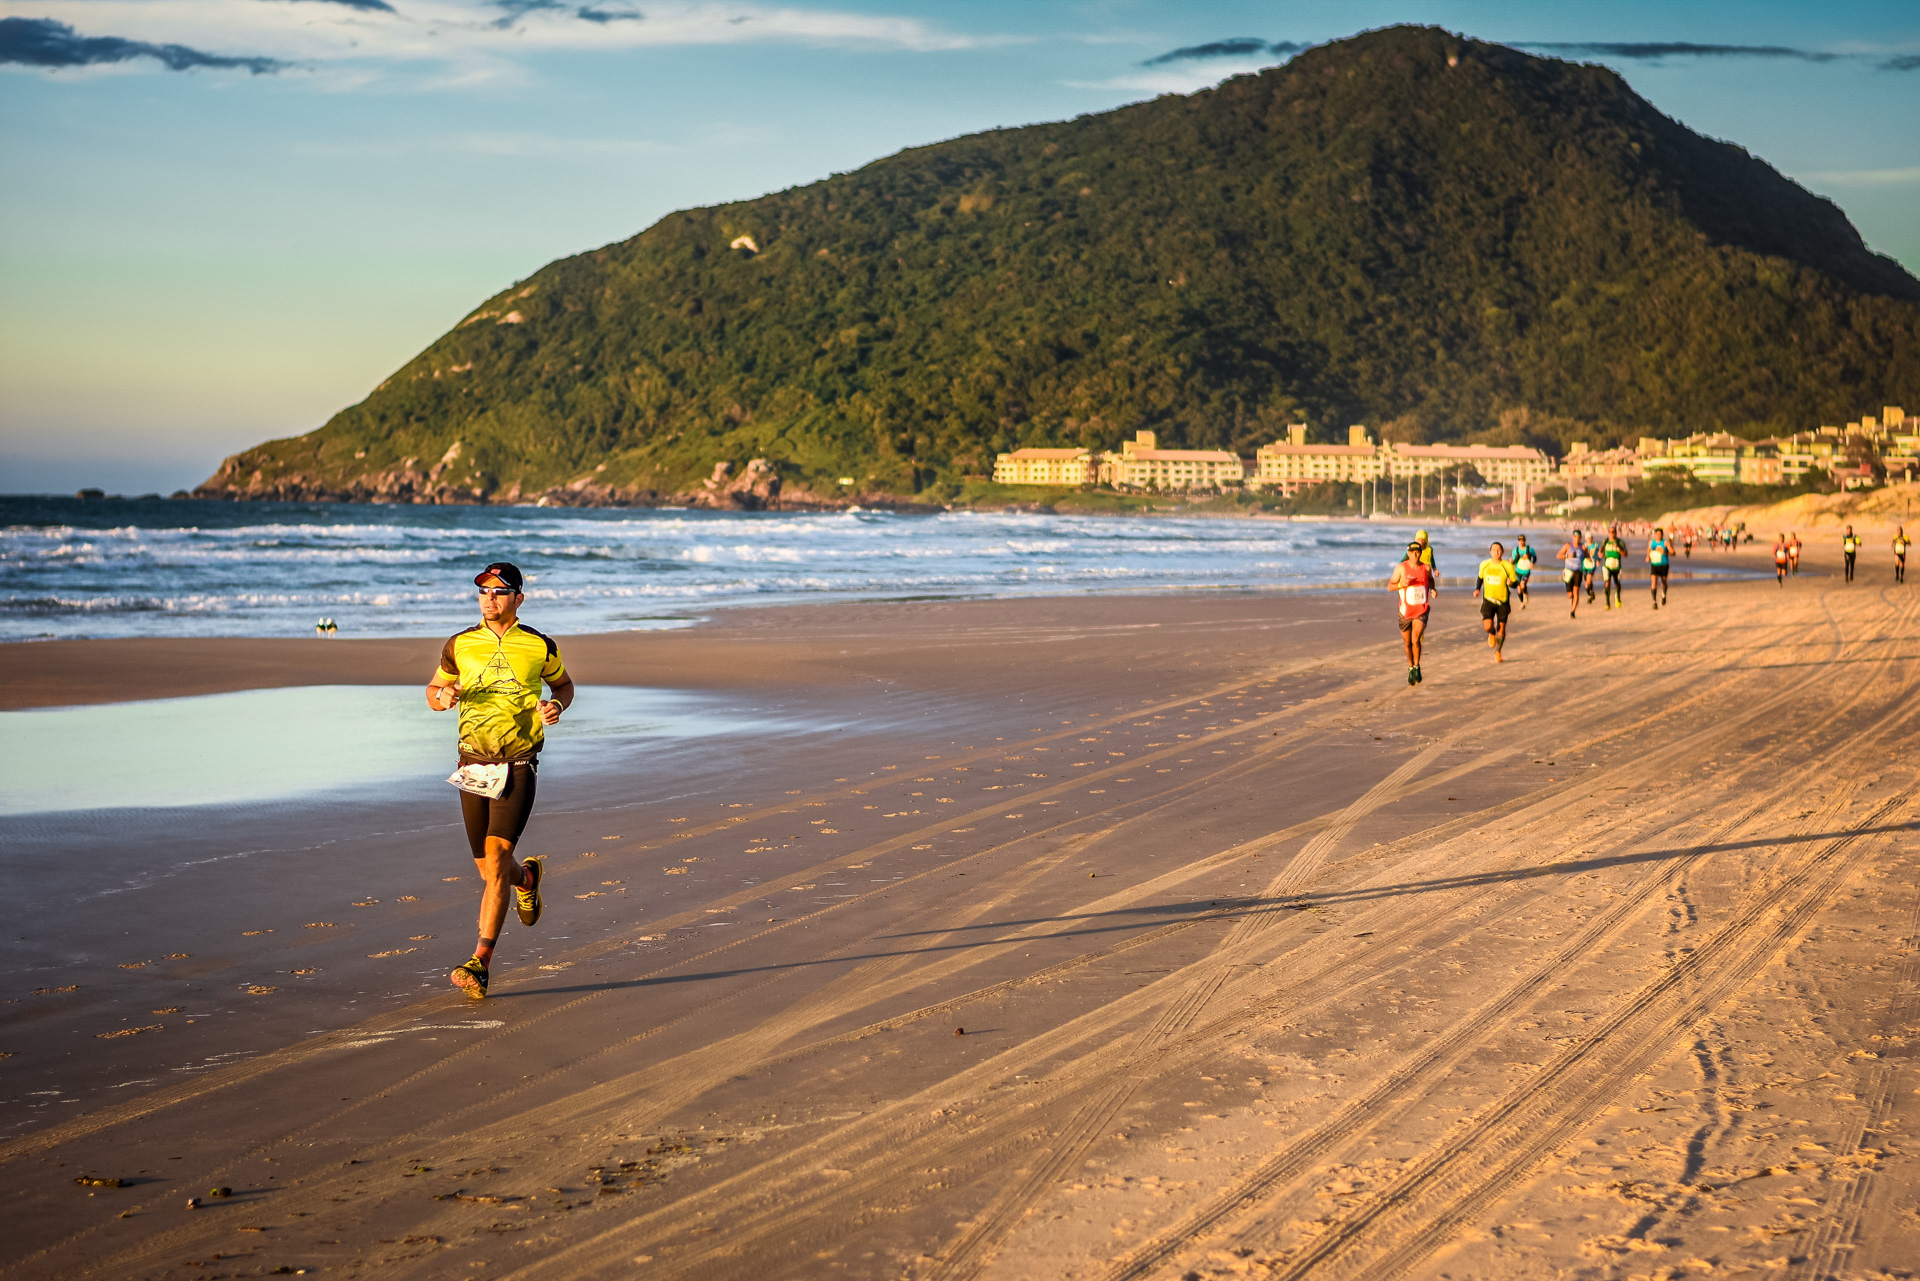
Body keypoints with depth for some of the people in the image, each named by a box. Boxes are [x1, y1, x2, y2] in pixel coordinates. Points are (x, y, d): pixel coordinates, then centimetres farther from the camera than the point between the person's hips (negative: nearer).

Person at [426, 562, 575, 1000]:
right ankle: (526, 878, 48)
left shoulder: (540, 647, 0)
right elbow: (433, 690, 16)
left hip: (518, 766, -3)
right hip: (473, 765, 3)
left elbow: (564, 684, 17)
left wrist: (557, 706, -6)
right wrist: (442, 698, -8)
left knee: (496, 857, -18)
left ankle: (480, 963, -19)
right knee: (490, 870, 9)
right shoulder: (459, 645, 5)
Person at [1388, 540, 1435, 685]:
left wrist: (1433, 589, 0)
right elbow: (1389, 586, -3)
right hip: (1405, 611, 1)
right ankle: (1410, 668, 32)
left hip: (1422, 610, 0)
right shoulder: (1401, 568, -7)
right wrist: (1401, 584, -22)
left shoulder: (1426, 567, -1)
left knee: (1415, 639, -20)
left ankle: (1417, 666, -1)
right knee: (1408, 643, 11)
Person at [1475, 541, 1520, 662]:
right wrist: (1477, 589, 8)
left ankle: (1498, 652, 24)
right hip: (1488, 599, 1)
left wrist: (1511, 583, -24)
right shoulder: (1484, 565, 1)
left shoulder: (1508, 566, -7)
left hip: (1503, 601, -1)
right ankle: (1491, 634, 21)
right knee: (1487, 625, -18)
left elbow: (1515, 583, -2)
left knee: (1501, 628, 2)